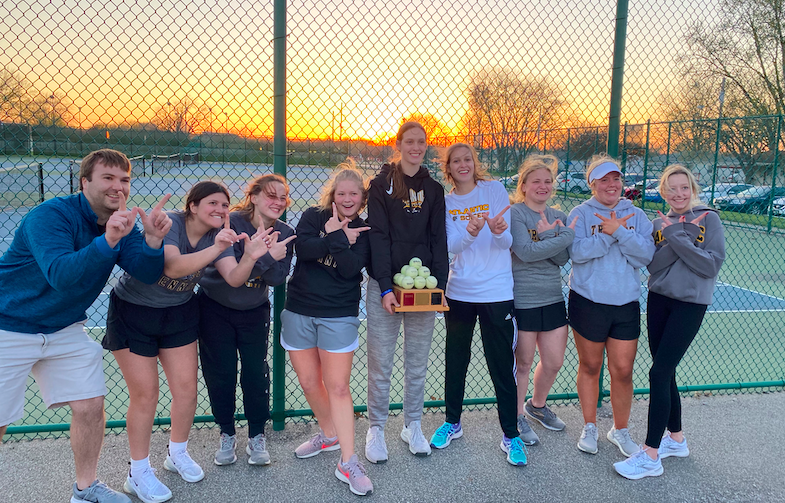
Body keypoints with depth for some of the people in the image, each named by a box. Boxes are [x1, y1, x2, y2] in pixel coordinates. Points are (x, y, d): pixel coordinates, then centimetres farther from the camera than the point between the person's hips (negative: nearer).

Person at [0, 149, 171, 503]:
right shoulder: (51, 215, -22)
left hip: (65, 330, 6)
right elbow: (60, 275, -35)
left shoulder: (123, 224, -3)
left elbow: (147, 274, -12)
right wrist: (107, 241, -48)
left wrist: (153, 240, -31)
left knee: (90, 406, 5)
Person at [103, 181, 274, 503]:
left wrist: (250, 256, -39)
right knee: (145, 395, 0)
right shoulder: (168, 223, -24)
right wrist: (215, 249, -53)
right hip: (132, 313, -5)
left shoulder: (217, 234, -8)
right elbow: (172, 267, -42)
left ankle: (178, 454, 30)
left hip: (179, 314, 5)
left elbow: (234, 278, -20)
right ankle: (139, 472, 18)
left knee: (186, 388, 6)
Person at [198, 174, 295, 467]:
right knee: (220, 374, 4)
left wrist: (263, 253, -30)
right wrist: (267, 256, -35)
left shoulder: (284, 234, -7)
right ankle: (227, 435, 23)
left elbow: (278, 278, -15)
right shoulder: (231, 223, -19)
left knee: (256, 373, 2)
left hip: (255, 311, 3)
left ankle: (257, 437, 19)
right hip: (215, 308, -2)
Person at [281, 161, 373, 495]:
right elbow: (302, 248, -17)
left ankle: (348, 463, 2)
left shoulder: (363, 231, 1)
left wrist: (335, 236, -18)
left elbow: (350, 268, -16)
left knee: (338, 387, -6)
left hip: (339, 316, -2)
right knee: (309, 383, 12)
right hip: (299, 312, 3)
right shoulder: (313, 217, 3)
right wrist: (338, 237, -16)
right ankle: (329, 434, 37)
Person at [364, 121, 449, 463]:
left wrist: (440, 286, -3)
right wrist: (386, 288, -15)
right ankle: (376, 429, 17)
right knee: (381, 363, 1)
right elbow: (378, 237, -7)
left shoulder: (433, 189, 11)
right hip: (385, 286, -3)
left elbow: (439, 240, 9)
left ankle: (412, 426, 26)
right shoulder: (381, 185, 0)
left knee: (418, 362, 11)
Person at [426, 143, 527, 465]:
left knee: (502, 365, 1)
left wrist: (498, 231, -31)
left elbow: (508, 241, -8)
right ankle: (452, 423, 33)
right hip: (459, 292, 3)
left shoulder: (494, 190, -1)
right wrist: (469, 232, -30)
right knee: (455, 360, 14)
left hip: (496, 292, -2)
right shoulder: (446, 202, 5)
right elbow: (451, 245, -9)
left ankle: (511, 435, 16)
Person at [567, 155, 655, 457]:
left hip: (626, 303, 2)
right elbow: (577, 251, -15)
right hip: (588, 302, -2)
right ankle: (590, 428, 28)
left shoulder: (636, 215, 6)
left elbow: (646, 254, -7)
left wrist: (619, 231, -18)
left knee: (623, 370, 5)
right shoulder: (581, 213, -1)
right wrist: (610, 234, -20)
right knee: (590, 366, 10)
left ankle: (620, 430, 27)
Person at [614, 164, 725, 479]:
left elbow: (712, 265, -15)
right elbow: (654, 265, -5)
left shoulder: (708, 219, -5)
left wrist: (676, 237, -19)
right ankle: (676, 439, 30)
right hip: (658, 300, 5)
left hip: (690, 304, -5)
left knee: (659, 373, -9)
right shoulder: (660, 224, 7)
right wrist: (676, 236, -18)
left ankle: (650, 455, -1)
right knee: (665, 373, 11)